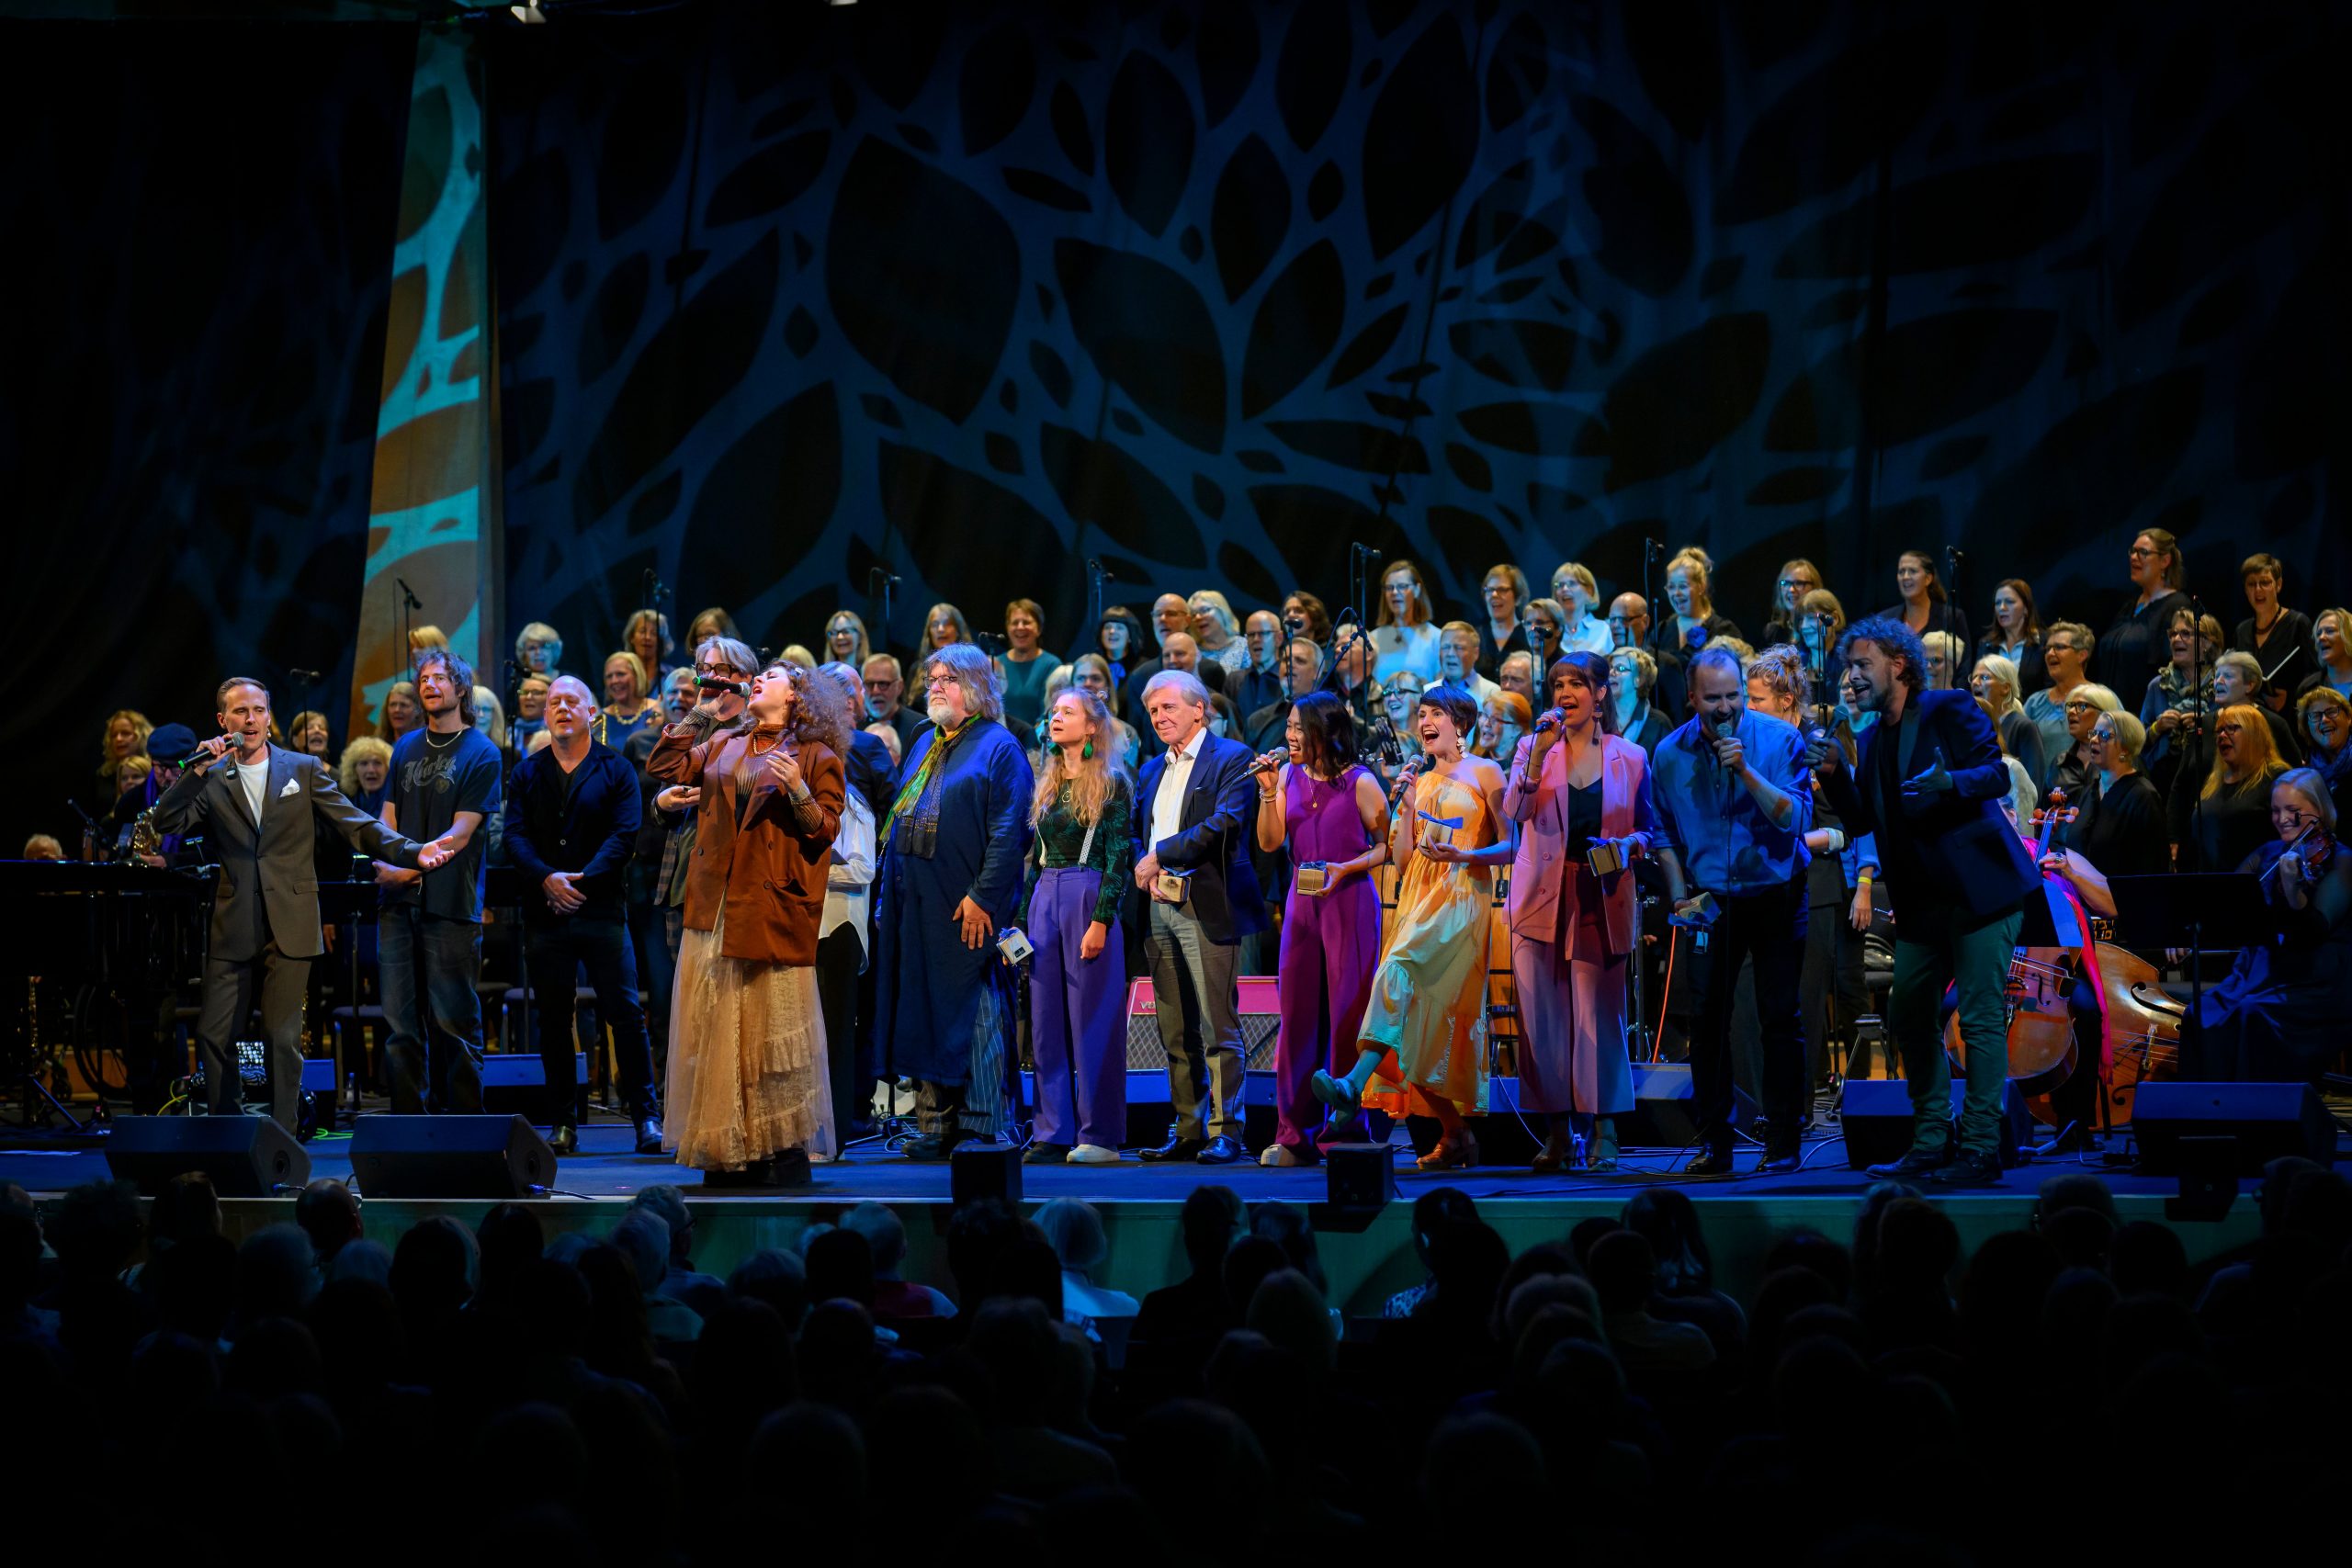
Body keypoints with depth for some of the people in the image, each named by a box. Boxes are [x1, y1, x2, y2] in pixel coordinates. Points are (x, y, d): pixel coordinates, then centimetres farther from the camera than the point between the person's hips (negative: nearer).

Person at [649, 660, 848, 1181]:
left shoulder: (817, 756, 4)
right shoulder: (722, 744, 19)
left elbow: (825, 830, 0)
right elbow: (664, 767, 13)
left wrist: (797, 790, -17)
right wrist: (699, 713, 15)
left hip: (772, 912, -5)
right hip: (715, 909, 5)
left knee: (768, 1033, -5)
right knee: (714, 1028, 2)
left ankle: (776, 1149, 1)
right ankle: (723, 1152, 5)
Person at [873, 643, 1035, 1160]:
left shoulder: (998, 746, -4)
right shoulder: (924, 745, 20)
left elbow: (1008, 831, -12)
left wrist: (983, 895, -19)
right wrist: (887, 898, 15)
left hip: (967, 908, -8)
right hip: (915, 904, 8)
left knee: (972, 1012, -6)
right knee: (923, 1011, 8)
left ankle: (982, 1126, -2)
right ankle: (935, 1122, 14)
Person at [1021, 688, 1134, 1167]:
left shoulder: (1112, 785, -3)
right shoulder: (1046, 785, 16)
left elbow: (1119, 859, -8)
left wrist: (1100, 921, -16)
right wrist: (1021, 920, 12)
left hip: (1089, 899, -7)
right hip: (1044, 899, 7)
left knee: (1092, 1019, -4)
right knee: (1046, 1022, 5)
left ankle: (1099, 1134, 1)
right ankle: (1054, 1132, 10)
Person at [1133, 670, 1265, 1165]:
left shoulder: (1231, 758, -3)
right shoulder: (1152, 770, 21)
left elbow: (1225, 822, -16)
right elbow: (1138, 831, 19)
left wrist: (1161, 856, -14)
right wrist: (1144, 867, -3)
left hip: (1207, 909, -7)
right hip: (1160, 907, 7)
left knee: (1217, 1028, -7)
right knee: (1175, 1032, 9)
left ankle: (1225, 1133, -3)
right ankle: (1187, 1131, 14)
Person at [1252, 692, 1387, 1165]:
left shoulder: (1359, 782, -5)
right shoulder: (1289, 776, 9)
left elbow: (1386, 846, -2)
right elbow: (1270, 842, 3)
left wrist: (1345, 869, -16)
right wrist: (1268, 790, -7)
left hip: (1349, 900, -5)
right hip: (1302, 901, 5)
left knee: (1348, 1013, -2)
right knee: (1296, 1013, 4)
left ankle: (1347, 1129, 4)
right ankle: (1294, 1135, 8)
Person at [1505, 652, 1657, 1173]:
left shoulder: (1629, 757, 7)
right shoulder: (1536, 747, 8)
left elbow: (1650, 827, 12)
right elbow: (1513, 810, -8)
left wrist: (1627, 845, -9)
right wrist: (1539, 751, -16)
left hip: (1602, 900, -1)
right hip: (1543, 898, 1)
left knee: (1600, 1015, -2)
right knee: (1543, 1017, -1)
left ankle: (1602, 1134, 4)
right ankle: (1557, 1133, 6)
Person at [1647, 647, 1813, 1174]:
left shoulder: (1779, 739, -10)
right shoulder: (1670, 754, -2)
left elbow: (1796, 819, -18)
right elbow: (1664, 834, 11)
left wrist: (1746, 770, -27)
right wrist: (1680, 895, 1)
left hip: (1776, 894, -2)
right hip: (1711, 901, 2)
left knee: (1781, 1018, -1)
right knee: (1707, 1019, -1)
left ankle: (1783, 1143, 6)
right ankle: (1714, 1144, 5)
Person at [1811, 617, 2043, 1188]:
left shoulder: (1950, 710, -5)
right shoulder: (1871, 738, 15)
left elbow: (1997, 775, -13)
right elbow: (1863, 819, 13)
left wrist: (1951, 782, -31)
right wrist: (1835, 773, -2)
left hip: (1978, 888, -8)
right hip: (1923, 899, 8)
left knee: (1981, 1017, -8)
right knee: (1909, 1017, 9)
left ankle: (1981, 1149, -6)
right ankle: (1930, 1145, 18)